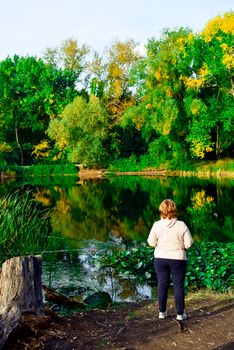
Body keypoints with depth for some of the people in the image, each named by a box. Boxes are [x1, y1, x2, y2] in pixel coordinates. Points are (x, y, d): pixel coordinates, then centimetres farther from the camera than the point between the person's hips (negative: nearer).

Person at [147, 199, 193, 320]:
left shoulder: (157, 225, -10)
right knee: (179, 286, 8)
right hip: (178, 259, -1)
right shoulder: (181, 225, -13)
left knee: (162, 284, 12)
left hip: (160, 259, 2)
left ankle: (162, 312, 19)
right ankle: (180, 313, 13)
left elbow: (151, 242, -2)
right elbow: (188, 243, -10)